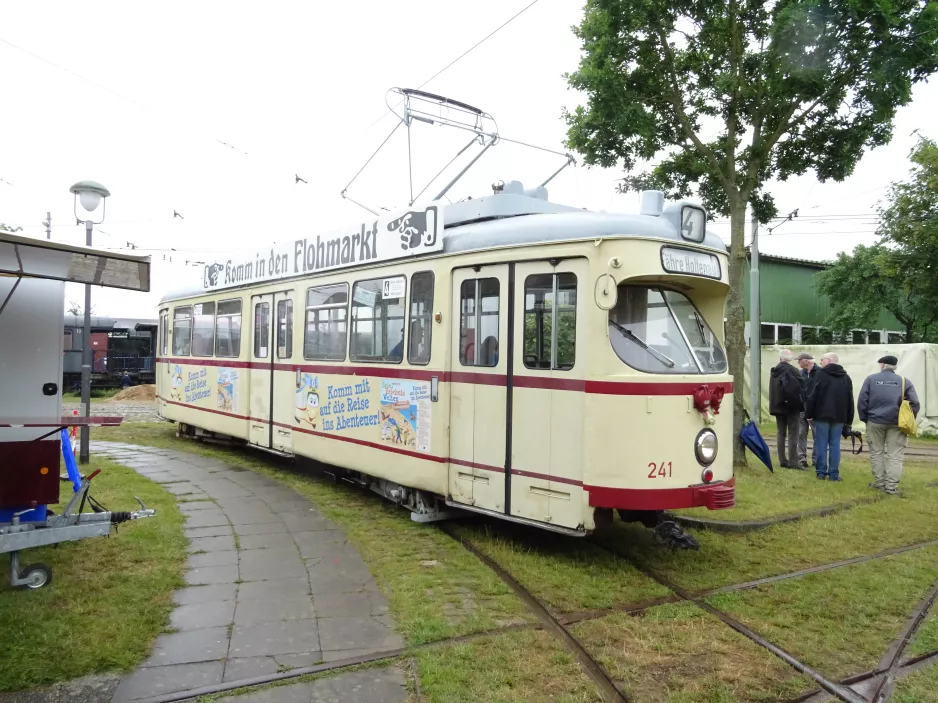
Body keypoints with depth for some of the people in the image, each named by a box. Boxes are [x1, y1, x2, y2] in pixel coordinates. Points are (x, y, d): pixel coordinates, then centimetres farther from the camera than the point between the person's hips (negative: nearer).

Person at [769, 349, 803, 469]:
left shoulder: (774, 371, 7)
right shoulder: (793, 371, -13)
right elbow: (798, 389, -14)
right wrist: (799, 404, -4)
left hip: (777, 406, 6)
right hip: (791, 406, -6)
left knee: (781, 433, 11)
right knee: (792, 434, -1)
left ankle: (782, 461, 12)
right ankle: (793, 462, -3)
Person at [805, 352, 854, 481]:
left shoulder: (821, 374, -7)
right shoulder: (846, 377, 10)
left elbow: (813, 397, -10)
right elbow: (850, 400, 11)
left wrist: (809, 413, -3)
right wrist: (849, 420, 13)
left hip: (822, 415, -4)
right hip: (839, 416, 4)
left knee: (821, 444, 2)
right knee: (835, 444, 6)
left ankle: (821, 472, 4)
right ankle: (834, 474, 5)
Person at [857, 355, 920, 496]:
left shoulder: (871, 379, 0)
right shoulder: (904, 381, 1)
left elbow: (862, 401, -3)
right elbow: (915, 403, -3)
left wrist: (864, 418, 9)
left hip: (875, 422, 0)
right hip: (896, 423, 0)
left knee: (877, 453, 12)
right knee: (894, 455, 3)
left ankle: (879, 482, 13)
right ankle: (892, 486, -1)